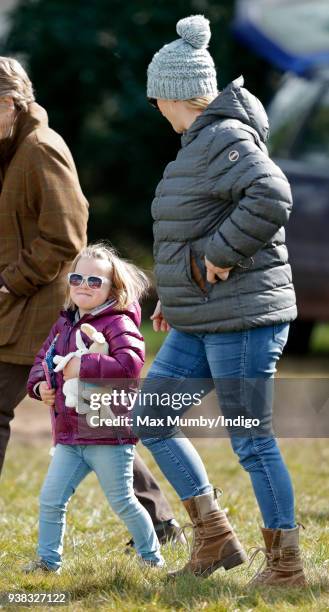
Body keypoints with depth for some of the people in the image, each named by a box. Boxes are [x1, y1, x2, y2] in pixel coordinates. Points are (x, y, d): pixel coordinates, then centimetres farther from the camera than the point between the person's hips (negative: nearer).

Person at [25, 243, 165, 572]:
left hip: (108, 433, -7)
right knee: (50, 500, 2)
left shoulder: (118, 323, -11)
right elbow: (43, 358, 24)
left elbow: (131, 362, -27)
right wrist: (39, 384, 2)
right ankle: (48, 559, 13)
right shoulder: (64, 324, 13)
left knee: (122, 502, 2)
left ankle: (152, 557, 19)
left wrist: (84, 367, -27)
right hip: (69, 435, 7)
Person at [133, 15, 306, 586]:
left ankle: (286, 565, 7)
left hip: (243, 318, -11)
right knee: (149, 420, 13)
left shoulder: (224, 139, -15)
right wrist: (177, 292, 19)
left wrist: (220, 256, -21)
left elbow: (271, 198, -31)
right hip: (200, 324, 11)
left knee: (252, 443, -3)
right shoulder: (200, 144, 15)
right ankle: (214, 536, 17)